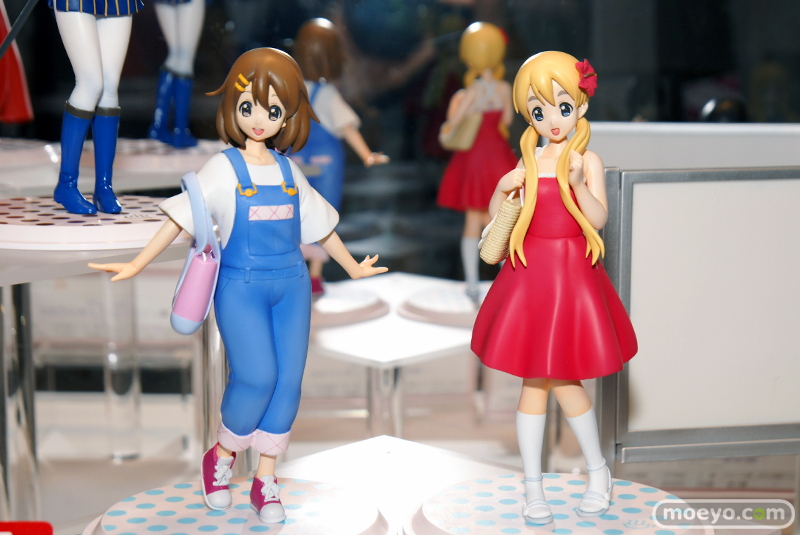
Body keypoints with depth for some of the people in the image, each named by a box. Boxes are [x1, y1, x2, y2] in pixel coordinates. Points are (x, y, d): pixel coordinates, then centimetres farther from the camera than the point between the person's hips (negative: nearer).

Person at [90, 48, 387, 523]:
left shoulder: (288, 171, 10)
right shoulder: (224, 168, -1)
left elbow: (320, 225, 21)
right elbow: (181, 219, -3)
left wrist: (353, 267, 29)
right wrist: (137, 266, -9)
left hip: (291, 285, 4)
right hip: (241, 286, -4)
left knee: (289, 378, -1)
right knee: (257, 377, -16)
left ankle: (266, 480, 11)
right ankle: (221, 457, 11)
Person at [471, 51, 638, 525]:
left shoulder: (588, 160, -3)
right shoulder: (530, 160, 4)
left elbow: (598, 219, -12)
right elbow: (497, 216, 10)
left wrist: (577, 184, -25)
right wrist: (502, 188, -9)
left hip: (573, 273, -3)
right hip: (531, 273, 3)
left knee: (563, 379, -4)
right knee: (534, 382, 6)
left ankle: (598, 469, 20)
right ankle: (533, 486, 16)